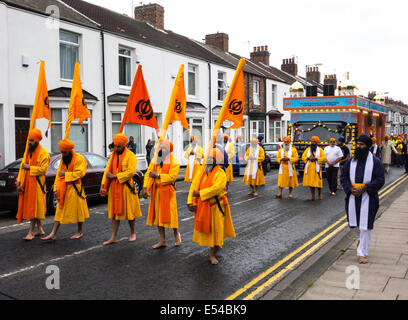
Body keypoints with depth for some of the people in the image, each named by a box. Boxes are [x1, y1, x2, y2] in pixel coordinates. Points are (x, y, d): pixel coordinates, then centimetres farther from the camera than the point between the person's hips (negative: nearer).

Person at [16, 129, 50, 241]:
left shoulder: (43, 153, -8)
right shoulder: (28, 151, 17)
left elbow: (43, 169, -15)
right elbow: (22, 167, 18)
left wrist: (29, 168, -14)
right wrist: (19, 182, 10)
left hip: (37, 184, -8)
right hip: (26, 183, 8)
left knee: (34, 207, -7)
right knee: (28, 206, 11)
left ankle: (31, 232, -4)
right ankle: (40, 229, 22)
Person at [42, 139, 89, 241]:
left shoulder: (79, 159, -9)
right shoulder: (63, 159, 13)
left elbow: (80, 173, -19)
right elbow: (58, 174, 12)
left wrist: (66, 174, -16)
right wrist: (56, 189, 6)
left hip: (74, 189, -6)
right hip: (63, 189, 6)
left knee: (77, 210, 4)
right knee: (60, 211, 5)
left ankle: (80, 232, 19)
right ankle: (53, 234, 6)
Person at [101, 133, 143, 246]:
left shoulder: (130, 156, -8)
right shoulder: (113, 156, 12)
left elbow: (130, 172, -18)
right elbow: (107, 170, 9)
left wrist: (115, 176, -18)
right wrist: (103, 185, -2)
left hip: (126, 188, -5)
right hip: (114, 188, 5)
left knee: (129, 211, 5)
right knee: (115, 211, 7)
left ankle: (133, 233, 25)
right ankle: (114, 237, 10)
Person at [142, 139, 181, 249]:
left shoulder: (174, 161, -8)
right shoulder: (154, 160, 9)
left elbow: (172, 176, -19)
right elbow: (148, 174, 3)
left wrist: (158, 175, -18)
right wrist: (145, 188, -9)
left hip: (167, 192, -5)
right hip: (156, 191, 6)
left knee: (170, 214, -1)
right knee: (158, 215, 8)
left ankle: (176, 235, 25)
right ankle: (162, 240, 17)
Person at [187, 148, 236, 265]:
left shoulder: (220, 173, -13)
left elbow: (216, 188, -28)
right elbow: (194, 186, 0)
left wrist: (200, 193, -24)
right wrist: (190, 202, -11)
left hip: (215, 206, -6)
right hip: (202, 206, 6)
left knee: (215, 228, 1)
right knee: (205, 227, 17)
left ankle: (212, 254, 13)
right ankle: (217, 245, 42)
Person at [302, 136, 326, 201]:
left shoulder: (320, 150, 4)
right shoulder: (307, 149, 13)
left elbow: (324, 158, -6)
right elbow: (303, 157, 8)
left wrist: (316, 158, -15)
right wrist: (308, 158, -10)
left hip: (316, 169, -3)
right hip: (309, 168, 3)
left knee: (318, 182, -4)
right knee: (310, 182, 2)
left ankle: (319, 194, 19)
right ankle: (312, 196, 9)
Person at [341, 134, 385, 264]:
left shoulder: (375, 162, -3)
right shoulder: (351, 161, 7)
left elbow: (380, 180, -7)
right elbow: (344, 177, 8)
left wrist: (364, 188, -17)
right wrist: (350, 189, -10)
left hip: (367, 197, -4)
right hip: (352, 197, 4)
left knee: (365, 226, -4)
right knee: (353, 224, 10)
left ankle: (362, 253, 7)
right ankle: (361, 238, 43)